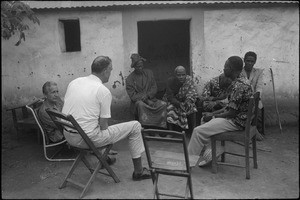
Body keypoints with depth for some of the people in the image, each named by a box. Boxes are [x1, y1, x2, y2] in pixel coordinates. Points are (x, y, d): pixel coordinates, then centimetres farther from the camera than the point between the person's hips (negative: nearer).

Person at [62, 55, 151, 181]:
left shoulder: (73, 82, 4)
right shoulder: (103, 91, -14)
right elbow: (103, 126, -13)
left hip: (68, 136, 8)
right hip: (88, 139, -7)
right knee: (135, 126, 3)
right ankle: (138, 171, 17)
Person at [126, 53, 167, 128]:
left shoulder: (149, 73, 12)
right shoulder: (129, 79, 0)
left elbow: (154, 88, 8)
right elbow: (132, 96, -7)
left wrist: (147, 95, -13)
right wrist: (146, 100, -20)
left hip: (150, 99, 3)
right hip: (138, 101, -3)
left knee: (163, 104, -23)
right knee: (141, 105, -38)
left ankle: (162, 127, -20)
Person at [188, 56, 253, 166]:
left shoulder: (238, 86, -23)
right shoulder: (240, 82, 9)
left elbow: (232, 112, -23)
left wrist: (213, 116, -9)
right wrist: (213, 114, 8)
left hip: (236, 122, -11)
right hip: (238, 118, 11)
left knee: (198, 131, -10)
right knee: (205, 121, 19)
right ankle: (210, 153, 14)